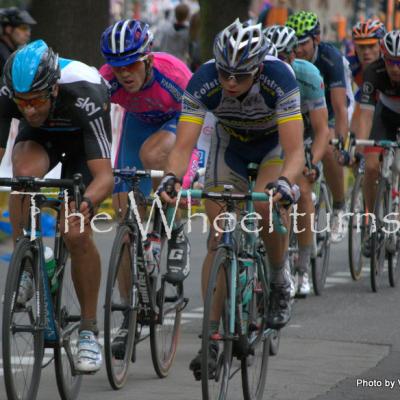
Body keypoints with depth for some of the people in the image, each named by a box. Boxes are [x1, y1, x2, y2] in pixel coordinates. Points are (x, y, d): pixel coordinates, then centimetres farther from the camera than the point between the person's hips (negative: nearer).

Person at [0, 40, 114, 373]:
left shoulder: (84, 97, -41)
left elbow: (104, 176, -45)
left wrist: (87, 205, -65)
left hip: (82, 136, -2)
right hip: (39, 136, 2)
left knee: (77, 234, -15)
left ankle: (89, 330, 2)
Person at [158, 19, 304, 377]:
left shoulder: (279, 78, -37)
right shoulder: (203, 82, -32)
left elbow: (295, 151, -41)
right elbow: (184, 146, -34)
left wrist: (285, 182, -60)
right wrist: (172, 177, -54)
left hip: (275, 142, -2)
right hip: (230, 143, 2)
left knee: (268, 207, -30)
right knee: (218, 237, -8)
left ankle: (280, 282, -2)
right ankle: (211, 338, -2)